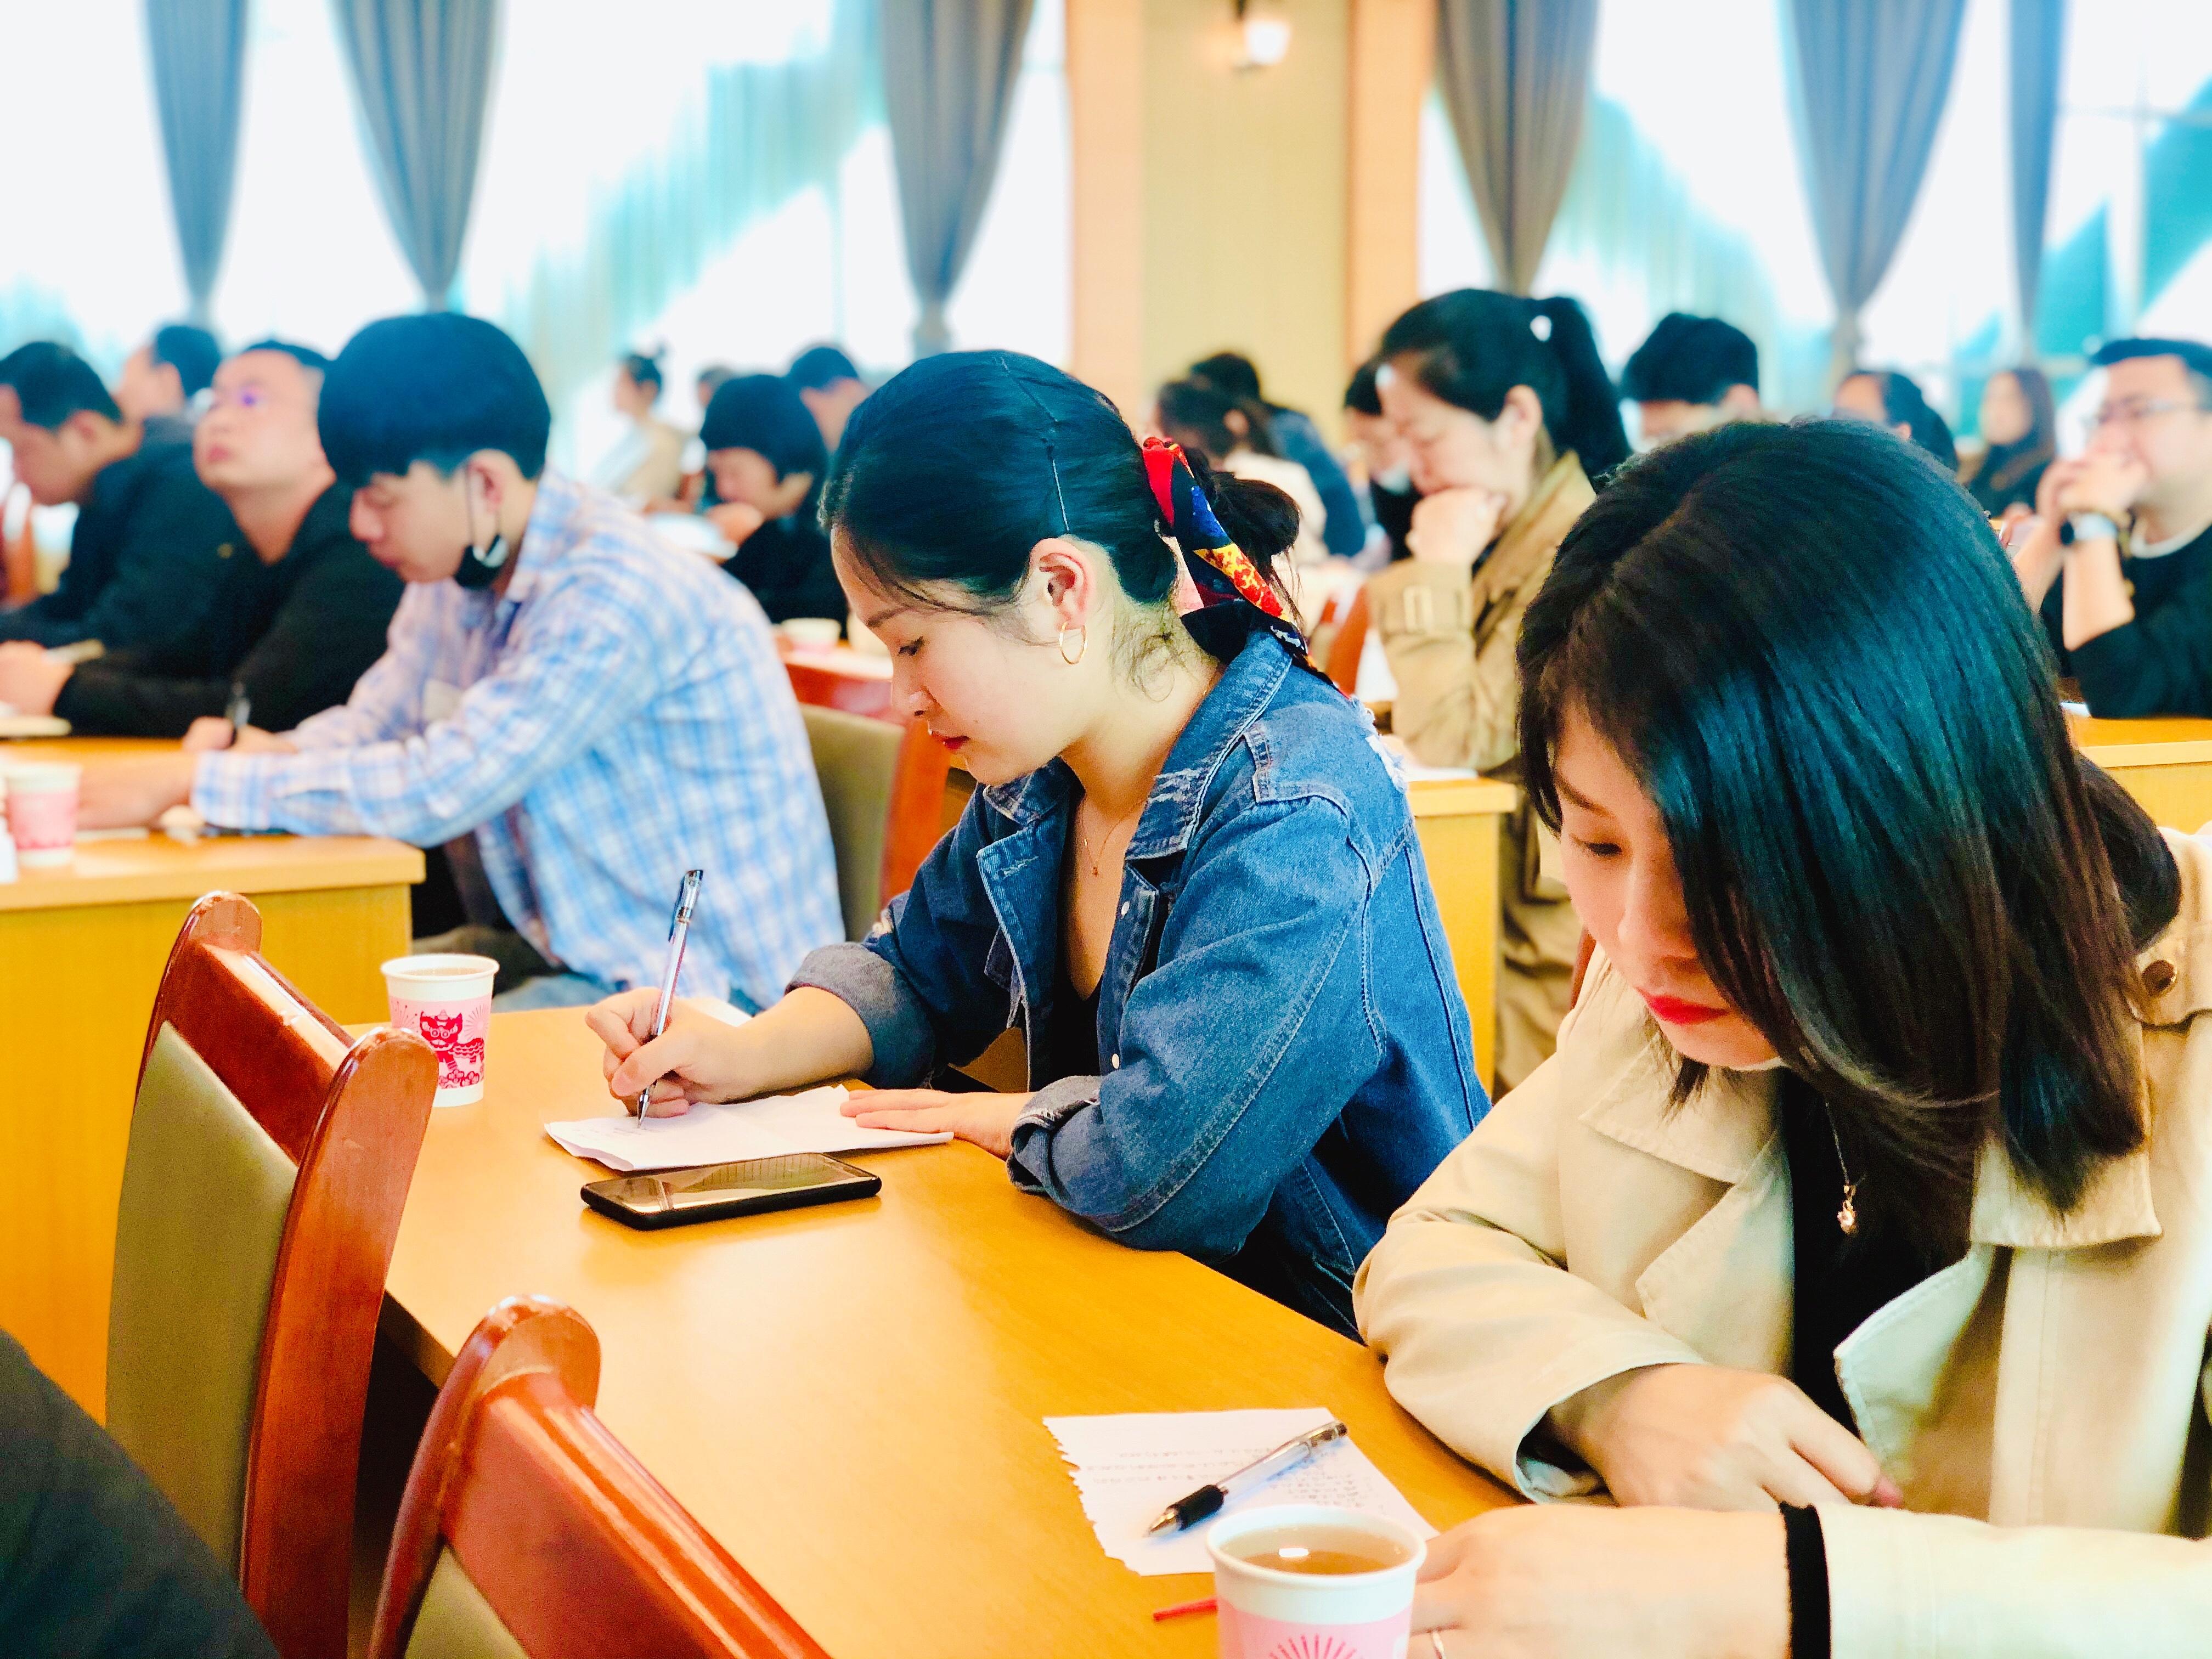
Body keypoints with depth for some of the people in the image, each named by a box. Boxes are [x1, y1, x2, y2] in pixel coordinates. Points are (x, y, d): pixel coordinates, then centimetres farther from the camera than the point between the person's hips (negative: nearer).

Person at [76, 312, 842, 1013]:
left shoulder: (617, 598, -24)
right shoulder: (458, 568, 5)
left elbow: (440, 787, -26)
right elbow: (375, 722, 15)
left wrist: (194, 780, -19)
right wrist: (268, 753, -8)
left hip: (707, 989, -9)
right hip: (570, 949, 9)